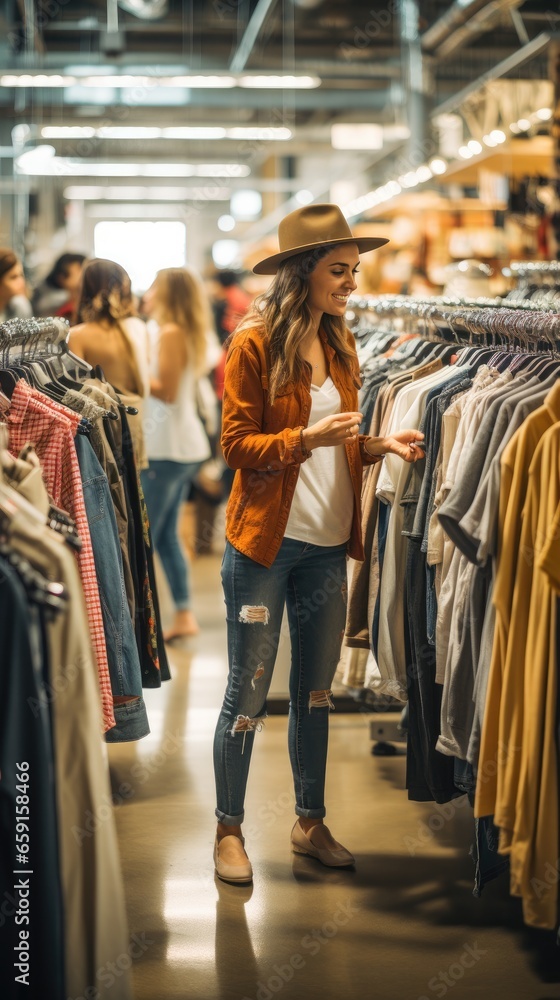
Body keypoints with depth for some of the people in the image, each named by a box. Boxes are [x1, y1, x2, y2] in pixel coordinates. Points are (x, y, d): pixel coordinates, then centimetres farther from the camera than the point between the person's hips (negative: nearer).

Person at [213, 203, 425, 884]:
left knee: (316, 690, 14)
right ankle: (228, 830, 16)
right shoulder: (254, 344, -9)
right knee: (248, 693, 2)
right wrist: (306, 437, -24)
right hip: (265, 542, -6)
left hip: (327, 545, 6)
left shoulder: (340, 346, 10)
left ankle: (310, 822, 27)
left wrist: (378, 446, -3)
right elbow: (237, 446, -11)